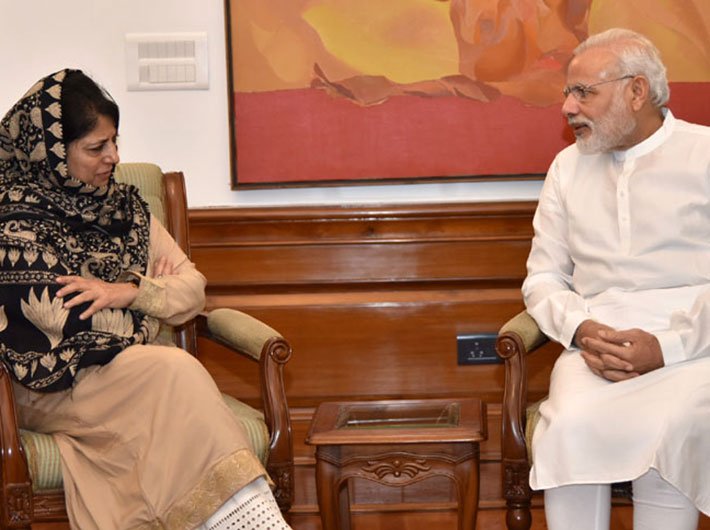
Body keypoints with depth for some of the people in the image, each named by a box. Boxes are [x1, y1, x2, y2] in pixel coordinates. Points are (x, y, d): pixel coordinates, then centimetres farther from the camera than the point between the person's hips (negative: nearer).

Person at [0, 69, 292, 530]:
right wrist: (152, 289, -2)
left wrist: (130, 292, -9)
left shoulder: (123, 206, 14)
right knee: (176, 370, -31)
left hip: (139, 376, 5)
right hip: (56, 388, -4)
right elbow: (63, 323, -13)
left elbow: (195, 289, 11)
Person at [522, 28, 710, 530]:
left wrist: (668, 346, -18)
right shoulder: (569, 165, 17)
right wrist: (580, 329, -6)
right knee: (570, 426, -30)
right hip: (597, 336, 3)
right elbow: (543, 277, 16)